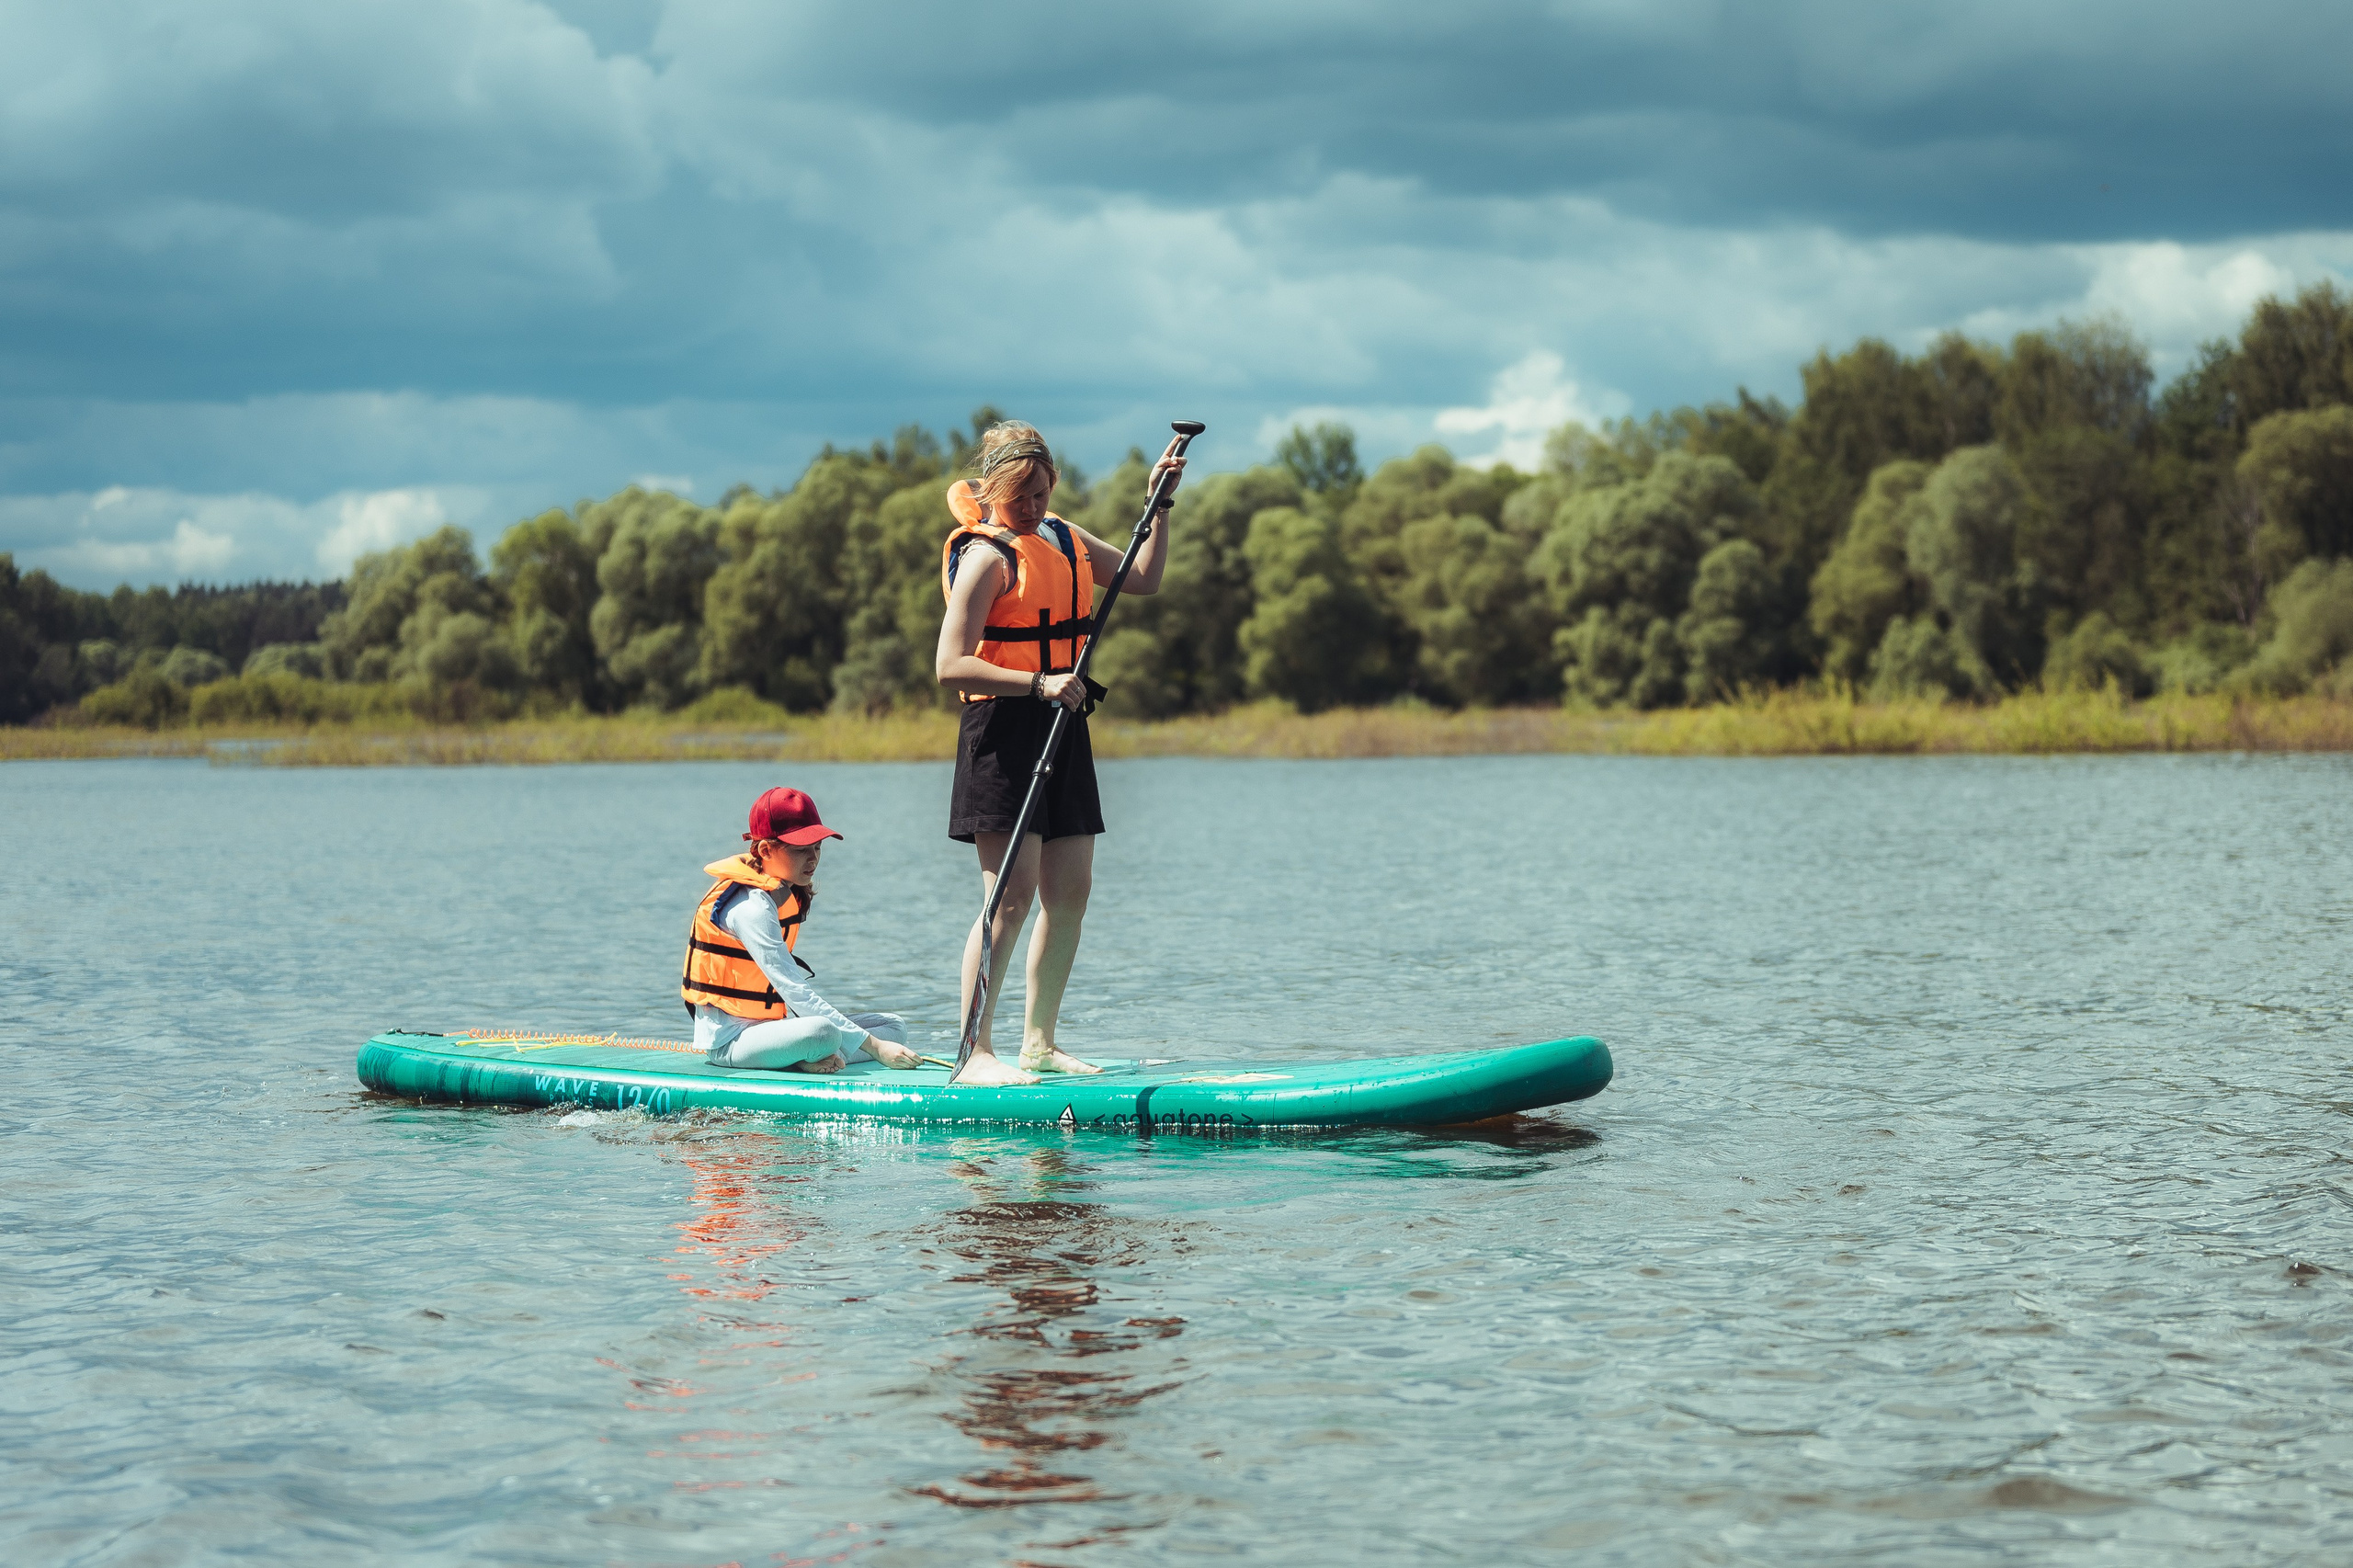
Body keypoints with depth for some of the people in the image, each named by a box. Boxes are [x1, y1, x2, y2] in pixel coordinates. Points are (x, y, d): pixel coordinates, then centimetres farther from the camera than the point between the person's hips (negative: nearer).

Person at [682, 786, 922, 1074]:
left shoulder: (789, 895, 10)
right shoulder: (750, 907, -20)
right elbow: (797, 994, -25)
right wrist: (873, 1046, -28)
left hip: (770, 1024, 10)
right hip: (728, 1041, -10)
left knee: (895, 1026, 3)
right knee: (822, 1032, -40)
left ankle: (817, 1060, -15)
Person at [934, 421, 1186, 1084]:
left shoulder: (1065, 539, 15)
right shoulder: (987, 556, -11)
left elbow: (1143, 578, 27)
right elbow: (950, 664, -18)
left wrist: (1159, 505, 15)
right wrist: (1038, 684, -26)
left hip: (1063, 729, 8)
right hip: (1005, 728, -8)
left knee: (1070, 890, 8)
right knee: (1011, 895, -13)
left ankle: (1039, 1043, 16)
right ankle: (975, 1054, -11)